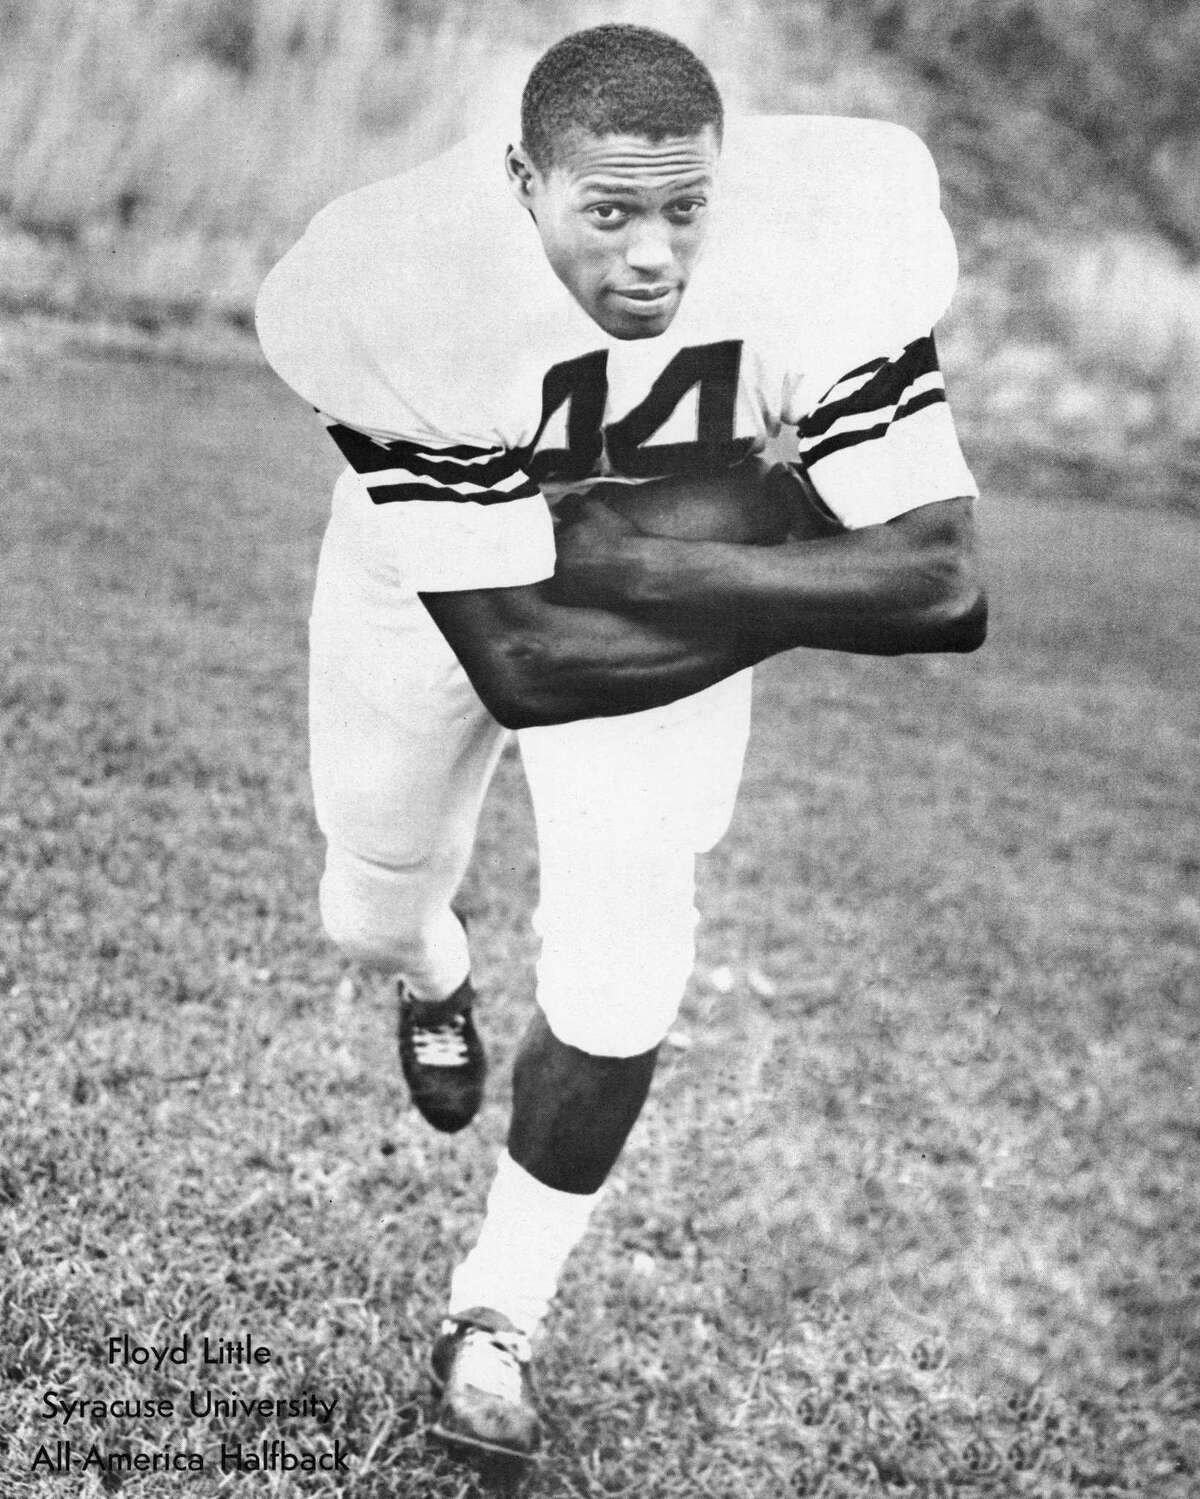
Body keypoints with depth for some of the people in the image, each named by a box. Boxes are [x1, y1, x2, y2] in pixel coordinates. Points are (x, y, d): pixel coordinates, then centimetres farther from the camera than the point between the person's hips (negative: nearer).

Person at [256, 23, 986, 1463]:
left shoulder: (818, 249, -36)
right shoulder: (398, 292, -40)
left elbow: (936, 581, -38)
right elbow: (518, 651, -41)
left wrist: (647, 555, -41)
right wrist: (756, 528, -40)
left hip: (681, 594, 0)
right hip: (432, 576, 0)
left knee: (618, 984, -7)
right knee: (372, 904, 19)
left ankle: (497, 1311, 18)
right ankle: (435, 982, 61)